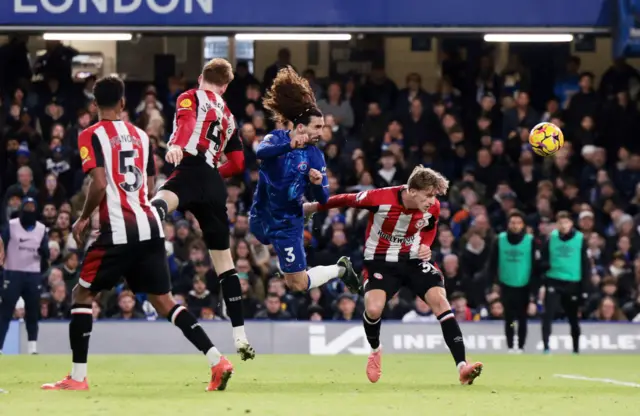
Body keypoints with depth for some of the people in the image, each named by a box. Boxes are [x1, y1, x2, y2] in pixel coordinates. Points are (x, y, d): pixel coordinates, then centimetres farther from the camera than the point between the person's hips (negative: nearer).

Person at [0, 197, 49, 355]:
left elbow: (46, 255, 9)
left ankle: (32, 348, 12)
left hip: (34, 275, 3)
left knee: (33, 313, 6)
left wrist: (44, 251, -14)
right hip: (13, 273, -3)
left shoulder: (41, 228, 7)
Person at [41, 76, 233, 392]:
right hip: (150, 226, 5)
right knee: (163, 301, 10)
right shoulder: (141, 136, 15)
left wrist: (83, 219, 0)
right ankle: (217, 362, -1)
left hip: (118, 231, -5)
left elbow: (99, 184, -14)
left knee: (82, 295, 8)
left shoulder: (92, 136, -3)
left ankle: (78, 376, 3)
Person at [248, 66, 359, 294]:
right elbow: (261, 152, -34)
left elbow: (322, 199, -8)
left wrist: (317, 184, -31)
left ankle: (340, 269, 22)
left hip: (287, 224, -2)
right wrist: (289, 146, -50)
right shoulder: (276, 138, -9)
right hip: (261, 218, 2)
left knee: (298, 284, 0)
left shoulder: (315, 155, -9)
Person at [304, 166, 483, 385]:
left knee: (440, 300, -18)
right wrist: (313, 207, 4)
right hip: (380, 261, -3)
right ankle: (375, 351, 13)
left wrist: (425, 246, -8)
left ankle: (462, 367, -21)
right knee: (374, 309, -25)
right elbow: (345, 200, -9)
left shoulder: (433, 208, -12)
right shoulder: (380, 198, -26)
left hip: (413, 260, 3)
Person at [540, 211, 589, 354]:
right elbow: (543, 256, 10)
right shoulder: (551, 238, 0)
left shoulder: (580, 239, -4)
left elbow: (586, 264, -2)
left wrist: (584, 288, -4)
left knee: (573, 318, 12)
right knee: (548, 314, -16)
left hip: (573, 283, 0)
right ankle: (546, 347, -16)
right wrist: (545, 265, -14)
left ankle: (576, 350, 27)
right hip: (553, 282, 0)